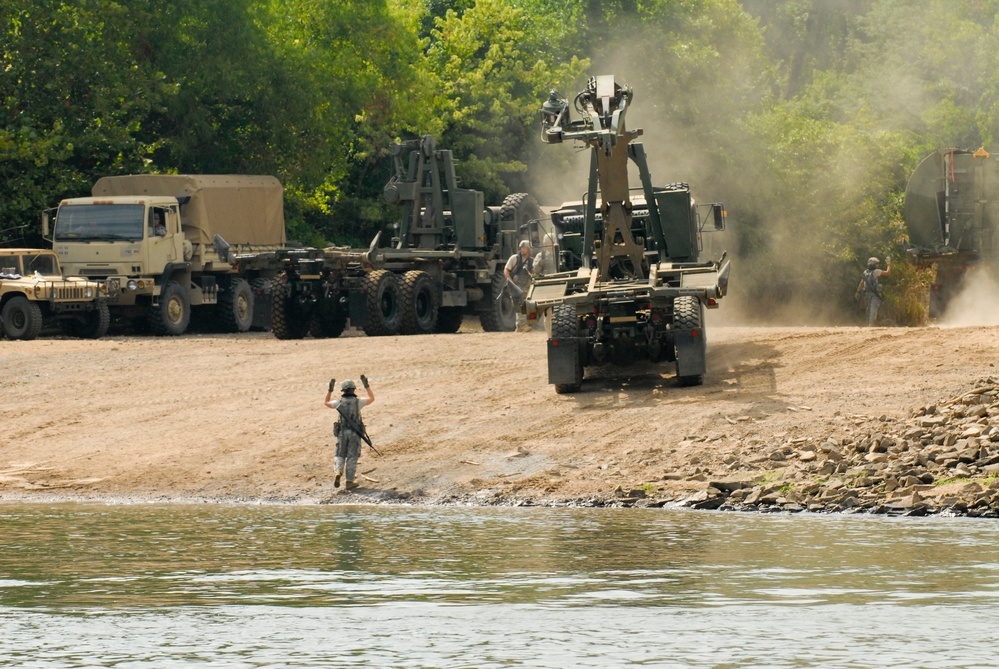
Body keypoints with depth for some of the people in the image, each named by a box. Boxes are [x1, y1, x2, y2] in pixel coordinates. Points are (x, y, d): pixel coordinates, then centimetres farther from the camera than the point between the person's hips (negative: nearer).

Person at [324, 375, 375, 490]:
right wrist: (366, 385, 11)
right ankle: (350, 481, 7)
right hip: (355, 433, -1)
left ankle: (337, 472, -15)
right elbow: (372, 399, 12)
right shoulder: (358, 401, -5)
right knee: (352, 457, 6)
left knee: (339, 456, 12)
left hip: (342, 432, 1)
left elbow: (326, 402, 19)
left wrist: (330, 389, 19)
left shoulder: (339, 402, -2)